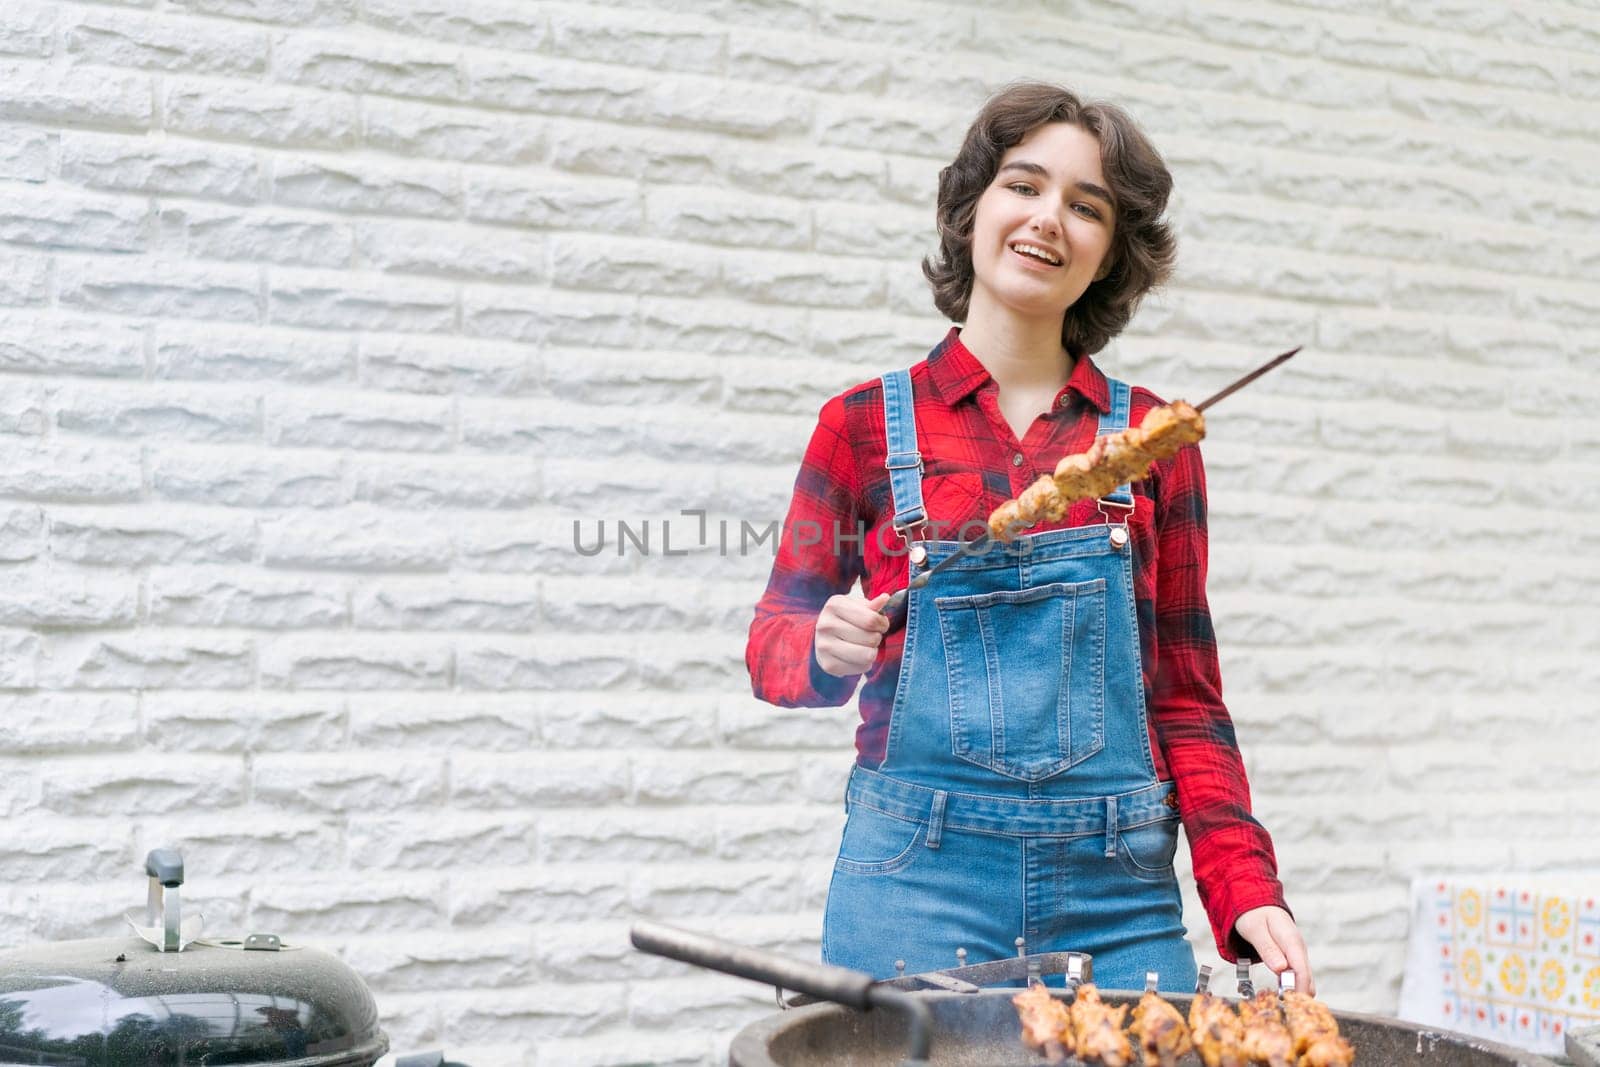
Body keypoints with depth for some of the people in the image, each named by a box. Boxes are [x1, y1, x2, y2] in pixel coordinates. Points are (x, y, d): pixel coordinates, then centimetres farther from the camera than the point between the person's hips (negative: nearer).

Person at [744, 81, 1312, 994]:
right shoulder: (867, 425, 2)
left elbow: (1184, 696, 8)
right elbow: (777, 636, 9)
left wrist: (1246, 888, -2)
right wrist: (829, 646, -14)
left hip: (1117, 889, 2)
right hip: (919, 878, -1)